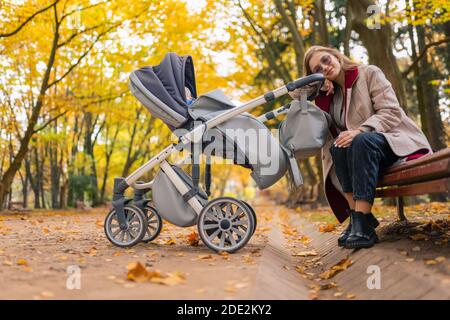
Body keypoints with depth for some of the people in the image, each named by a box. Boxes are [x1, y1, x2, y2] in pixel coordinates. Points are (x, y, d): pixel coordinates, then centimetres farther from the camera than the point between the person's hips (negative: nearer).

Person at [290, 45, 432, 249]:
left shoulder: (369, 73, -2)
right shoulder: (329, 91, 13)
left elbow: (391, 112, -12)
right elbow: (295, 93, 16)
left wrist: (359, 131, -27)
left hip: (396, 140, -4)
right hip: (363, 152, 4)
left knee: (362, 141, -36)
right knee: (338, 147, -28)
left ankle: (362, 223, -43)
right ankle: (356, 215, -32)